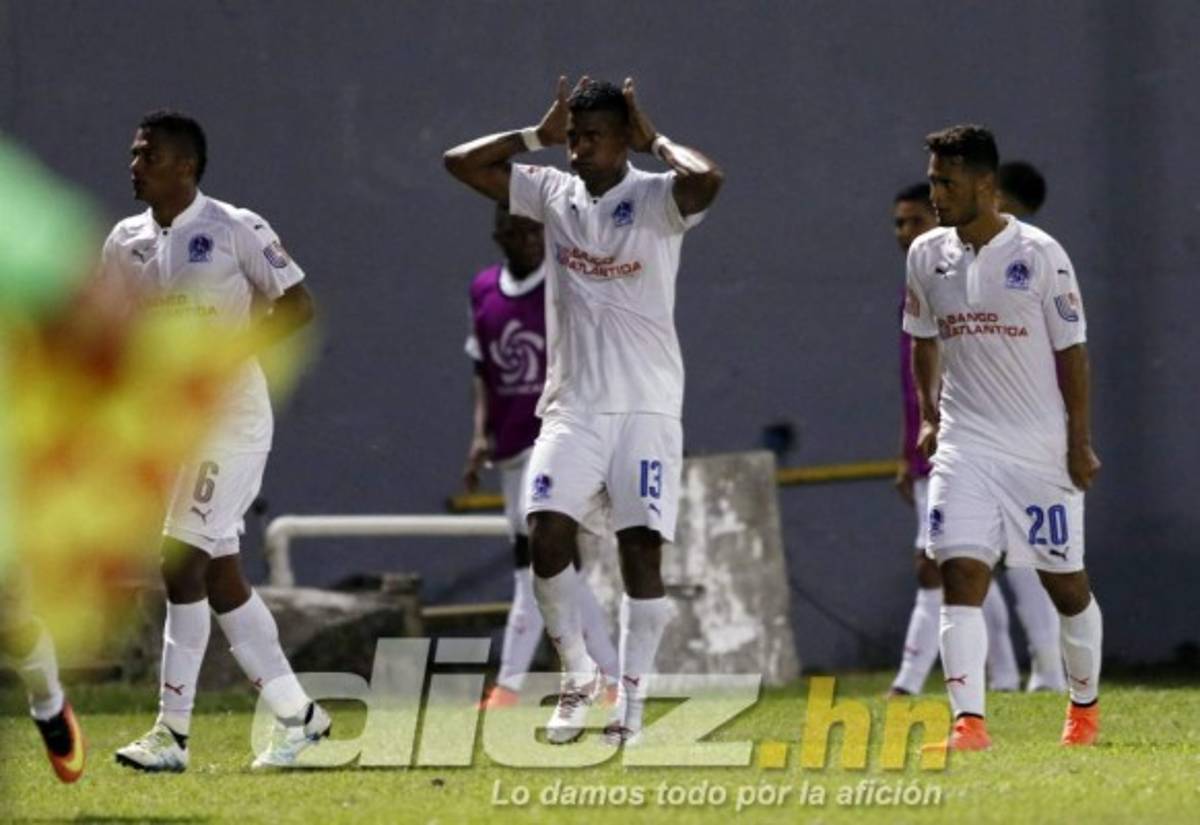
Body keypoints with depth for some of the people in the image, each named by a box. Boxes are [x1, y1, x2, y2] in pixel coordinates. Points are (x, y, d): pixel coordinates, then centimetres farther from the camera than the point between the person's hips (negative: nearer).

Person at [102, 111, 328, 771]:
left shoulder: (235, 230, -9)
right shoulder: (125, 243, 10)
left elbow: (297, 306, -9)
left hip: (231, 414, -7)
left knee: (182, 562, -13)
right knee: (219, 574, 8)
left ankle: (172, 732, -9)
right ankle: (296, 715, 18)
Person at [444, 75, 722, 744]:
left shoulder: (656, 199, -5)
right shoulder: (553, 194, 8)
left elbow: (707, 180, -27)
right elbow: (462, 162, 8)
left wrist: (655, 140, -12)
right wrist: (538, 136, 4)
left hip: (647, 405, -3)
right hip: (573, 405, 3)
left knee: (642, 549, -4)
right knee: (547, 531, -12)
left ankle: (631, 703, 1)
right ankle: (579, 675, 6)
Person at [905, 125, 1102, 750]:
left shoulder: (1039, 254, -8)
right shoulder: (927, 255, 5)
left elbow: (1071, 351, -5)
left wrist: (1080, 443, -7)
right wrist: (928, 416, 12)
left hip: (1041, 448, -2)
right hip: (964, 447, 3)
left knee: (1066, 582, 8)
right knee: (961, 575, -14)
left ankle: (1084, 705, 30)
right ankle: (968, 721, -21)